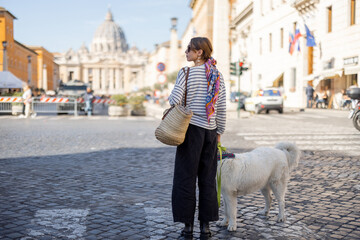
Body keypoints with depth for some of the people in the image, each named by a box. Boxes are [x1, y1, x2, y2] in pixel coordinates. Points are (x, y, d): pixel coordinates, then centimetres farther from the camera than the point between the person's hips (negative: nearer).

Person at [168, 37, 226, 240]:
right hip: (210, 131, 5)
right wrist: (219, 132, 16)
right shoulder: (218, 75, 7)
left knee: (186, 177, 4)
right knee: (208, 179, 10)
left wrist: (170, 98, 9)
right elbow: (222, 107, 7)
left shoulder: (186, 73, -8)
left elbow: (175, 100, -15)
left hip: (192, 129, -5)